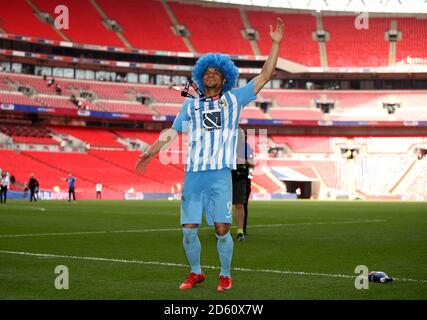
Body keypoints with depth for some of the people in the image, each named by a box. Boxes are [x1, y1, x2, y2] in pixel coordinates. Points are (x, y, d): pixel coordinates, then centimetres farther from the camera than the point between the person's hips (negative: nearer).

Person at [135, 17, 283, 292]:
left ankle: (225, 275, 12)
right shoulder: (191, 104, 16)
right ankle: (195, 273, 20)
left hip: (220, 174, -2)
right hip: (193, 174, 2)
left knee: (222, 228, -6)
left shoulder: (234, 99, 10)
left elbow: (265, 76, 8)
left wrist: (276, 44, 4)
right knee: (189, 229, 1)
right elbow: (172, 132, 17)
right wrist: (151, 152, 9)